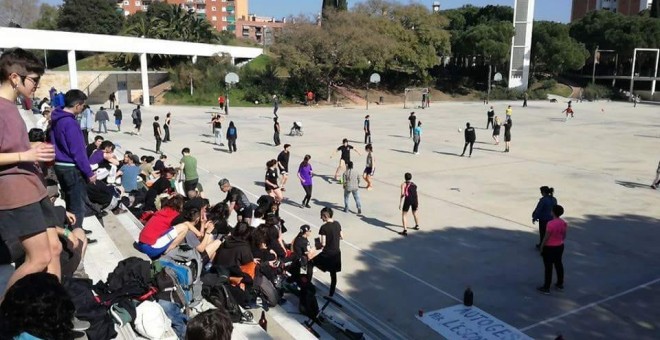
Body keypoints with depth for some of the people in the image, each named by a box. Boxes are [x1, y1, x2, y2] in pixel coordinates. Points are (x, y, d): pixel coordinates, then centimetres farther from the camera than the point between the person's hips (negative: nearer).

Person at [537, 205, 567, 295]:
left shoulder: (551, 224, -26)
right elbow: (564, 236, 8)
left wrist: (541, 247, -8)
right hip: (560, 247, 7)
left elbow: (546, 237, -20)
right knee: (558, 264, 20)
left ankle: (546, 288, 10)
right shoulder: (564, 223, -3)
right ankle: (560, 284, 33)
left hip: (549, 248, -7)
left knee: (548, 267, 2)